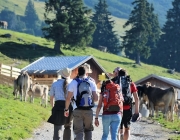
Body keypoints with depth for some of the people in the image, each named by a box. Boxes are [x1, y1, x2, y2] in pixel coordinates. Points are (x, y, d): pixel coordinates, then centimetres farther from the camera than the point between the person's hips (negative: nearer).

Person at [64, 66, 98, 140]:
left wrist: (66, 109, 8)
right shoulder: (91, 83, 6)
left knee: (78, 131, -2)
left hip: (78, 111, -2)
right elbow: (96, 98, 3)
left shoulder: (73, 82, 0)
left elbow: (68, 98, -2)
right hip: (88, 111, 2)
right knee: (88, 130, 19)